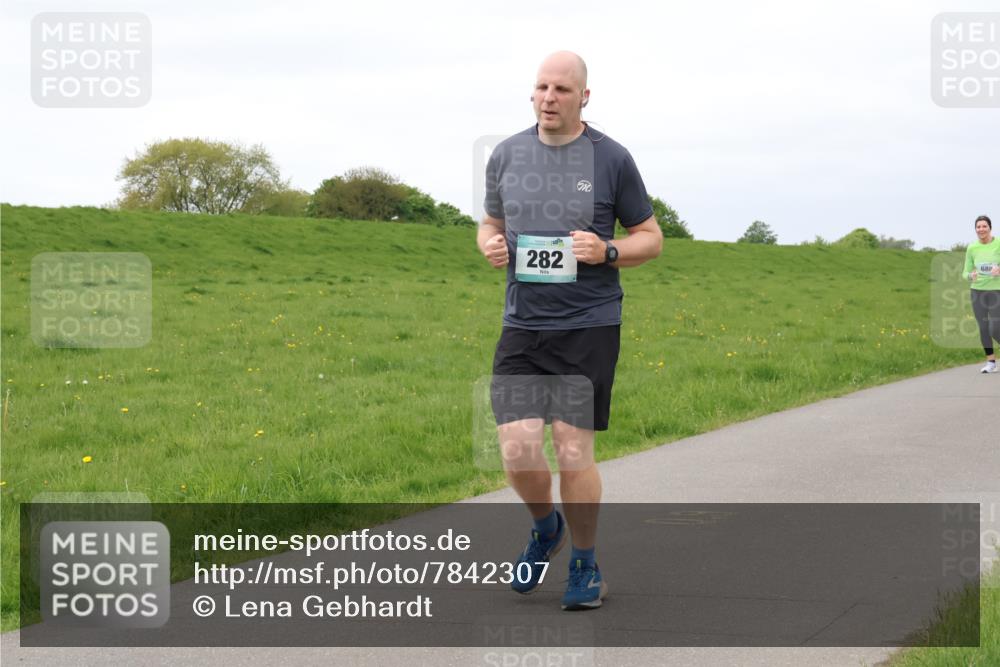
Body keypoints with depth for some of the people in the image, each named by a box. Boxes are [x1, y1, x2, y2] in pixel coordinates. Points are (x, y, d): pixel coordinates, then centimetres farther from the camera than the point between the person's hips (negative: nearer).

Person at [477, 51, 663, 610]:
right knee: (518, 448, -7)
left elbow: (651, 238, 6)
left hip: (589, 327, -3)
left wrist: (607, 251, -14)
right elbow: (490, 225, 22)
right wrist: (490, 245, -2)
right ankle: (546, 527, 26)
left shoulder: (611, 159, -1)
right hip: (522, 327, 3)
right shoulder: (507, 155, 8)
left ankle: (586, 566, 17)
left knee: (573, 452, -4)